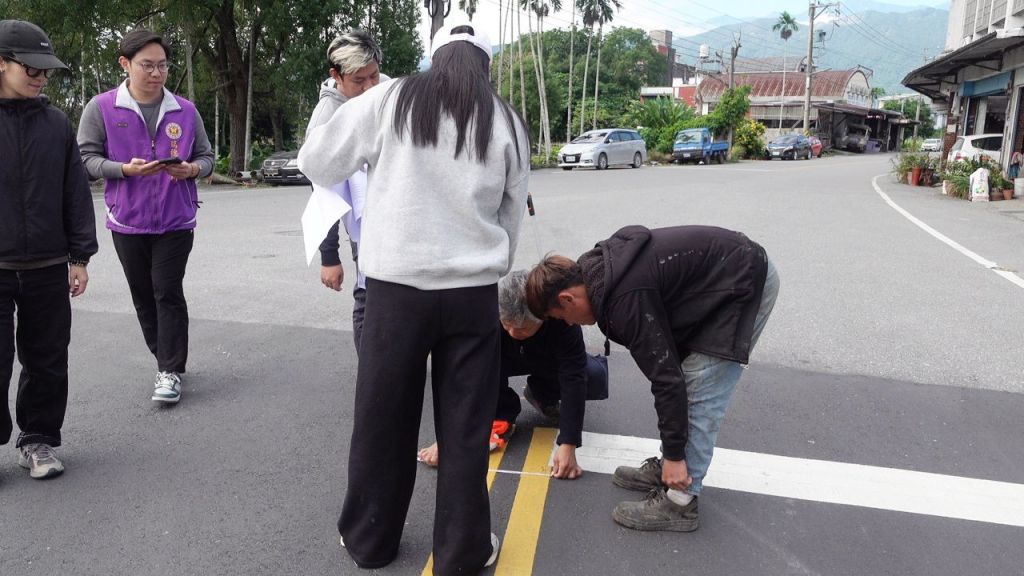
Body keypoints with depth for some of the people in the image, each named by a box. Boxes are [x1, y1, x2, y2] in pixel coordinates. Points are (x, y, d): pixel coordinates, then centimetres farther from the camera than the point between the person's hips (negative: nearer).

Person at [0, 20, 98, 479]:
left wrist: (80, 256, 4)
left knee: (47, 362, 9)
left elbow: (76, 194, 7)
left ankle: (38, 440, 24)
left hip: (48, 268, 2)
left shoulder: (55, 123, 5)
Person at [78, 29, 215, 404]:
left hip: (175, 220, -1)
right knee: (143, 296, 10)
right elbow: (86, 159, -4)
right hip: (127, 221, 1)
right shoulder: (101, 108, -2)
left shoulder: (185, 110, 3)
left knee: (168, 293, -4)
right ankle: (167, 359, 27)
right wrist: (126, 169, -21)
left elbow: (207, 157, 7)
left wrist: (191, 169, -15)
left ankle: (171, 371, 3)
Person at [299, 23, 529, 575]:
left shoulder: (390, 100, 0)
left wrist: (367, 166, 25)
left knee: (383, 418, 14)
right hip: (474, 290, 1)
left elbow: (316, 162, 6)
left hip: (396, 285, -1)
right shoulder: (506, 121, 6)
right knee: (465, 426, 11)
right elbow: (512, 217, 11)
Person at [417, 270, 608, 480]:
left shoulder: (562, 319, -39)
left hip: (551, 363, 1)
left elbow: (573, 381, -40)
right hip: (508, 359, -1)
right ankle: (500, 416, -11)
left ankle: (543, 395, 6)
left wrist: (567, 446, -47)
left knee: (597, 376, -25)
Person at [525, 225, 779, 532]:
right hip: (737, 265, 10)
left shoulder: (624, 300, -27)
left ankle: (679, 502, 1)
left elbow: (666, 377, -23)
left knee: (699, 393, -8)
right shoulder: (598, 267, 2)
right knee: (690, 380, 13)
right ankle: (667, 470, 24)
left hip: (746, 284, -10)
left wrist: (675, 455, -13)